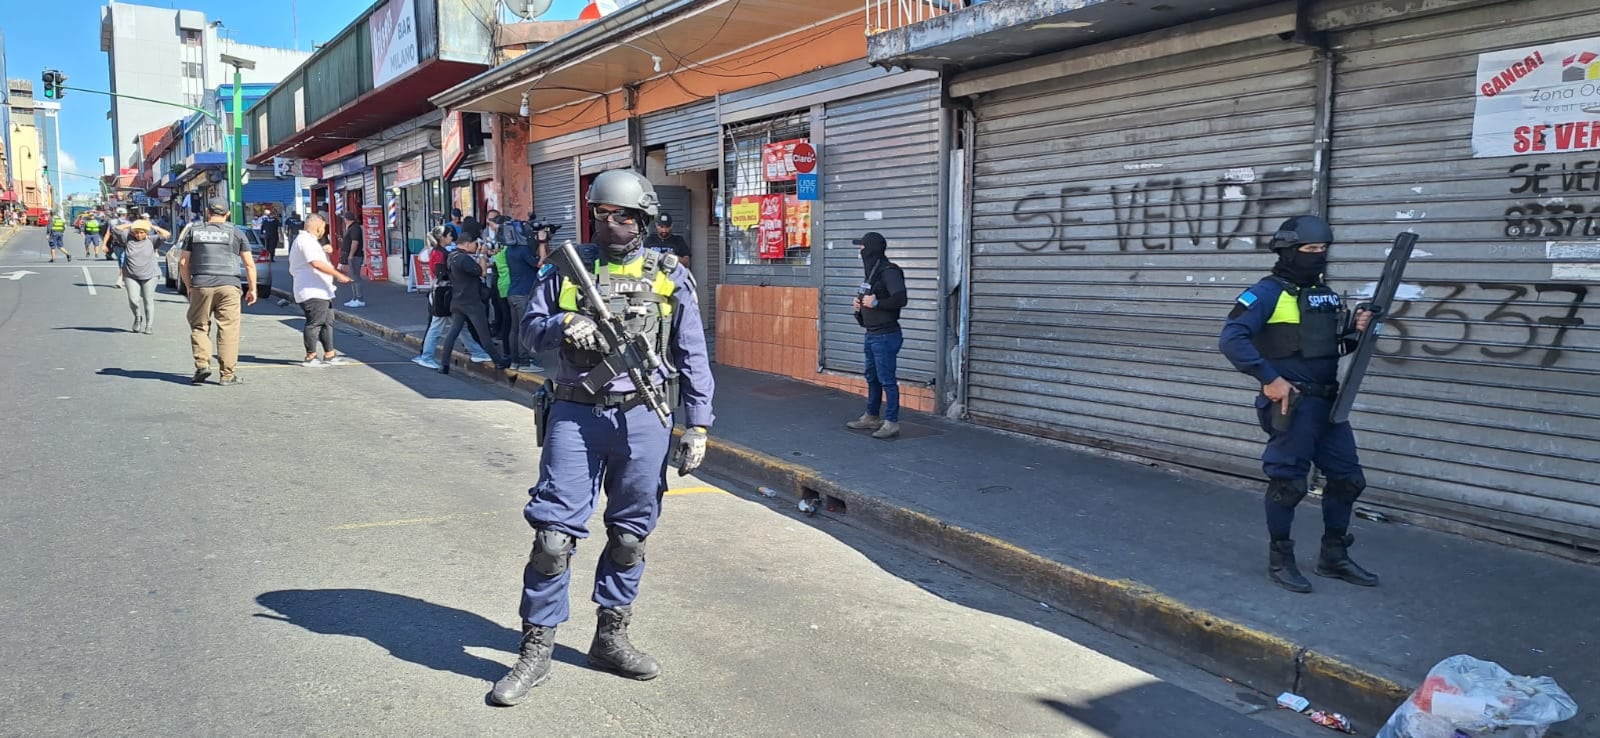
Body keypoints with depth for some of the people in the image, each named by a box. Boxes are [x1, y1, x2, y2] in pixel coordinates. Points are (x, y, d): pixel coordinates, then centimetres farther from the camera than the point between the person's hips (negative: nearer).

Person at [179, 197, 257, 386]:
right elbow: (249, 264, 4)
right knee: (228, 330, 0)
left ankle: (202, 364, -1)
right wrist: (252, 289, 12)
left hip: (201, 286, 1)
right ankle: (227, 375, 0)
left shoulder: (194, 231, 10)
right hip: (228, 286, -1)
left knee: (199, 326, 13)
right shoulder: (236, 233, 7)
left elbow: (183, 262, 10)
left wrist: (189, 286, 18)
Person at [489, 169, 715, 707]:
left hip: (641, 419, 0)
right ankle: (535, 651, 9)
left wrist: (697, 424, -2)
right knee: (553, 534, -3)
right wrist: (563, 326, -11)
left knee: (630, 535, 10)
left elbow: (693, 357, 4)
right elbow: (530, 327, 12)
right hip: (575, 416, 0)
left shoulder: (669, 277, 4)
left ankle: (611, 638, 26)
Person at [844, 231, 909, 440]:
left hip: (885, 336, -10)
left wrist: (876, 303, -19)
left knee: (887, 379, -6)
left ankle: (892, 423, -1)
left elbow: (900, 299, -26)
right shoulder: (872, 272, 14)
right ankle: (871, 417, 28)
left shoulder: (889, 271, -15)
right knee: (872, 377, 17)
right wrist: (860, 304, 6)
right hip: (872, 335, 10)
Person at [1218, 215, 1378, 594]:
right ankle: (1280, 560, 14)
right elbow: (1231, 339, -22)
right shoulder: (1268, 293, -12)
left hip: (1328, 403, 8)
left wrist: (1354, 330, 1)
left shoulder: (1325, 294, 14)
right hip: (1293, 405, -8)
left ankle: (1333, 557, 28)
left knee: (1347, 478, 13)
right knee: (1288, 483, 0)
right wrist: (1269, 378, -23)